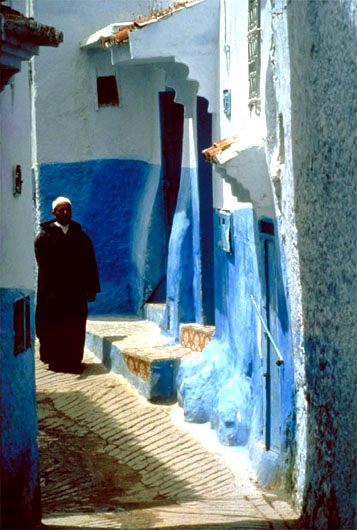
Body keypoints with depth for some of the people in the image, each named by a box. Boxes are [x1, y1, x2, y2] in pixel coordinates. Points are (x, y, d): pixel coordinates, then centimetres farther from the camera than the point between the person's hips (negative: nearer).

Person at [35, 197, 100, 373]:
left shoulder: (81, 236, 13)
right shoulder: (44, 237, 3)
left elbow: (90, 264, 10)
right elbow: (43, 265, -6)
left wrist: (92, 289, 2)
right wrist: (49, 290, -16)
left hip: (76, 292, 3)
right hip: (53, 292, -3)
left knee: (75, 329, 2)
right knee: (54, 328, -1)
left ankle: (73, 361, 9)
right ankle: (55, 361, 9)